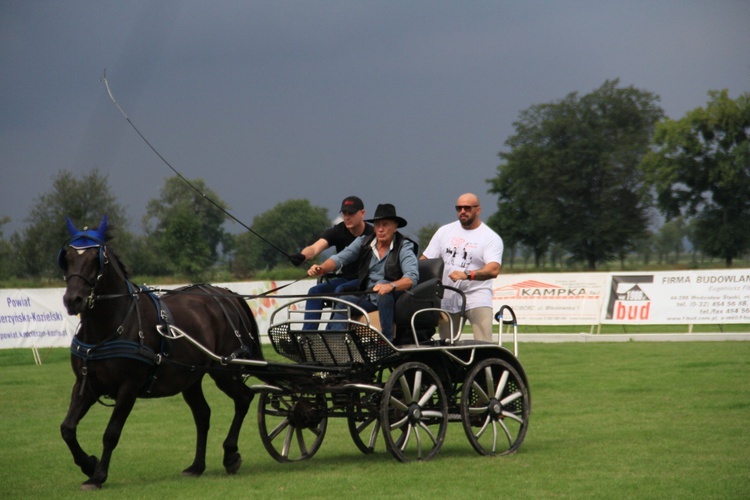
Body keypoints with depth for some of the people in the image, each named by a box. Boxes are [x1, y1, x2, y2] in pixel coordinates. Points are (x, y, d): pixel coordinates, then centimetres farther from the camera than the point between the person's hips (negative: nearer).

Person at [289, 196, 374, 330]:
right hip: (344, 278, 5)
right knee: (314, 291, -17)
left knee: (341, 290, -32)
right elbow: (315, 248, -20)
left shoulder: (371, 234, -13)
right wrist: (302, 256, -44)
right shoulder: (337, 232, -4)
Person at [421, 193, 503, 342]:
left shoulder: (491, 237, -2)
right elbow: (424, 261, 13)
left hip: (476, 296, -4)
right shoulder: (445, 231, 13)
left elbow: (493, 270, -17)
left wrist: (467, 274, -33)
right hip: (447, 298, 4)